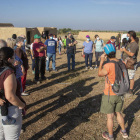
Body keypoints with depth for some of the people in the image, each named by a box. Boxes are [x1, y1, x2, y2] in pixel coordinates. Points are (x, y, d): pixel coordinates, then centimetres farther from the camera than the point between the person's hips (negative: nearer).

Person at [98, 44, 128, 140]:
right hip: (120, 94, 6)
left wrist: (102, 61, -6)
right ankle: (124, 132, 42)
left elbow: (100, 74, -7)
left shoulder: (107, 66, -26)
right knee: (118, 113, 27)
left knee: (110, 116, 12)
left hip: (110, 95, -6)